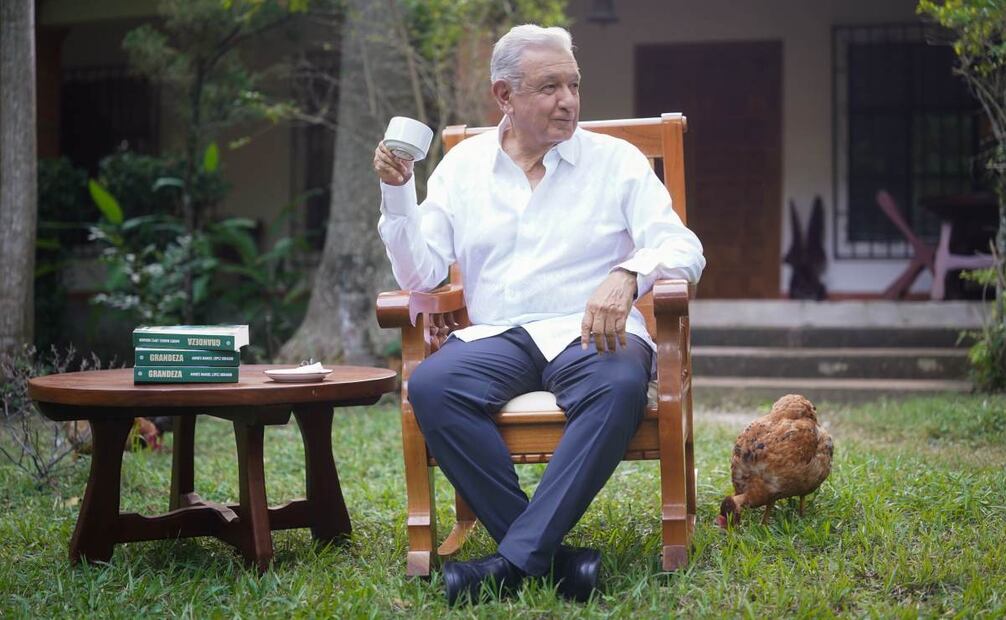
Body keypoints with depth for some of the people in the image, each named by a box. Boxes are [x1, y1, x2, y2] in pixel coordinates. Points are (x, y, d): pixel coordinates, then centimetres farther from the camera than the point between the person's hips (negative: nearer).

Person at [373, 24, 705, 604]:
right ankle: (552, 555, -32)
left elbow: (684, 249, -2)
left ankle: (515, 559, -37)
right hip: (495, 335, 2)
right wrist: (397, 191, -4)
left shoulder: (616, 160, 8)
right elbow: (419, 276, 10)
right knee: (431, 385, -31)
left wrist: (627, 275, -23)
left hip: (589, 333, -1)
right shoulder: (463, 165, 13)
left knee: (620, 386, -37)